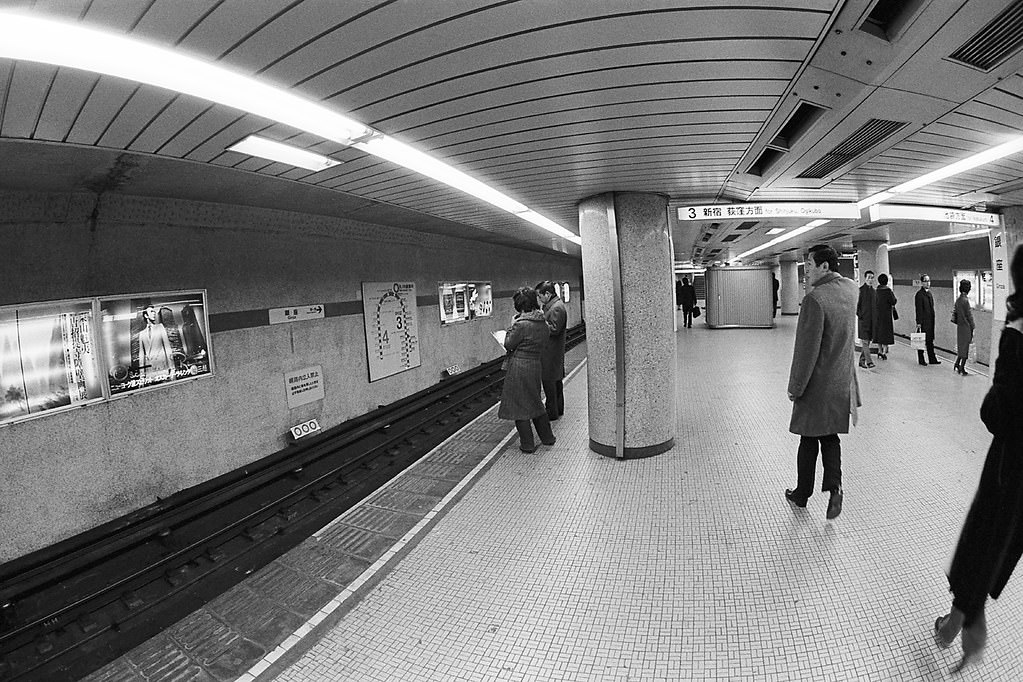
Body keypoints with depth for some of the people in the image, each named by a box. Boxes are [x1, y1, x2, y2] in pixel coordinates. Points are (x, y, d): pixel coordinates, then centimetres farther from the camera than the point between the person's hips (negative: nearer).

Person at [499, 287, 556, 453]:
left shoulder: (521, 325, -19)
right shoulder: (543, 323, 4)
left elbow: (508, 345, -11)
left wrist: (511, 326, -1)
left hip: (519, 366, -8)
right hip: (535, 364, 8)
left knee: (519, 405, 6)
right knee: (534, 401, 23)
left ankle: (527, 444, 14)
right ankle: (547, 437, 32)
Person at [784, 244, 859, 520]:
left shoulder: (814, 299, -22)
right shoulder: (851, 289, 3)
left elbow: (806, 350, -22)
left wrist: (795, 387, -13)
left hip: (817, 385, -7)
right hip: (842, 383, 7)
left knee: (809, 440, 9)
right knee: (830, 437, 19)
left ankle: (802, 493, 24)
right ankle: (834, 487, 6)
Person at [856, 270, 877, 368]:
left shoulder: (874, 291, 14)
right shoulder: (860, 290, -5)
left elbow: (875, 306, 19)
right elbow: (856, 305, -6)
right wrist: (859, 315, -11)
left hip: (872, 320, 7)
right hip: (863, 319, -7)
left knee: (868, 340, 9)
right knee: (865, 341, -9)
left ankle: (862, 360, 17)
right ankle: (868, 361, -11)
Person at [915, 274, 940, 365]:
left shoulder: (929, 293, 14)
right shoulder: (919, 294, -12)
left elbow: (931, 308, 19)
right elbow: (919, 309, -15)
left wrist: (932, 319, 16)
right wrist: (919, 322, -18)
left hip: (930, 321, 8)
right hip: (923, 322, -8)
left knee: (930, 340, 12)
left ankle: (932, 359, 18)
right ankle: (921, 360, 9)